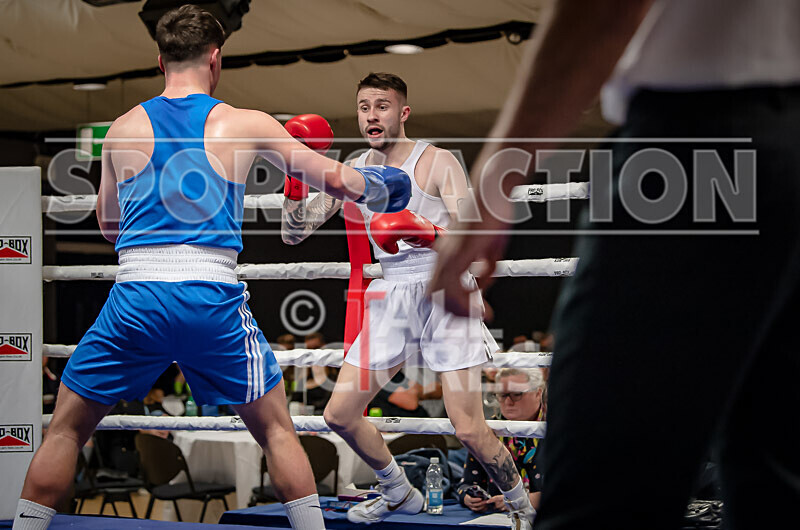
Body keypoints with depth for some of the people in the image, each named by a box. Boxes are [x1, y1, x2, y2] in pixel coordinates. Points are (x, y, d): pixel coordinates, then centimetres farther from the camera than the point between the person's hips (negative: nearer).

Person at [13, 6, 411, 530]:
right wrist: (380, 185, 33)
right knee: (277, 429, 18)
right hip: (214, 300, 0)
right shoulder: (246, 124, 6)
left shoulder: (123, 129, 11)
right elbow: (336, 179, 13)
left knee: (66, 429, 17)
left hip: (136, 299, 1)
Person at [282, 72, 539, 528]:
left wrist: (429, 233, -35)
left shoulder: (437, 162, -7)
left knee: (469, 429, -13)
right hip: (391, 298, 6)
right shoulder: (353, 172, 8)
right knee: (340, 414, 5)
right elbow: (294, 233, 8)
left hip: (444, 295, -6)